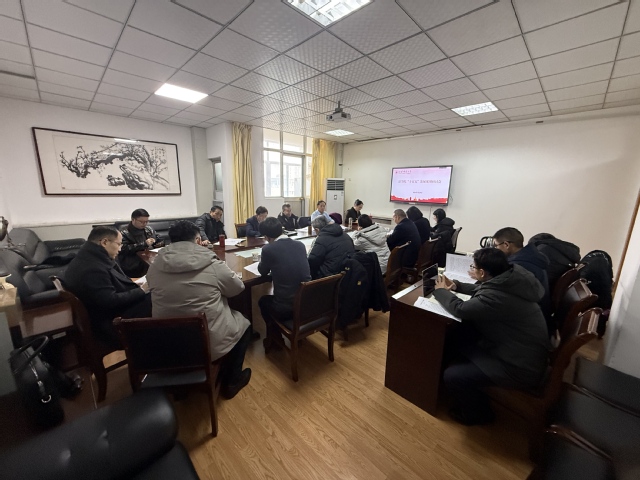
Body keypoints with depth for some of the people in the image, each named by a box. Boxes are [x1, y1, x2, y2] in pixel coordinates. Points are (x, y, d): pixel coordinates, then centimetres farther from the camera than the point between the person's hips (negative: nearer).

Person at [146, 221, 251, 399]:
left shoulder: (155, 266, -6)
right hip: (210, 342, -4)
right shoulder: (212, 265, -16)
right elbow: (238, 288, 0)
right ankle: (230, 382, 31)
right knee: (244, 323, 22)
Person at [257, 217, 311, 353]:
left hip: (286, 308, -5)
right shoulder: (300, 245, 2)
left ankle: (274, 338, 39)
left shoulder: (268, 249, -13)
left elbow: (263, 271, 6)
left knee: (263, 301, 28)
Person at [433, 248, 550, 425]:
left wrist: (441, 291, -7)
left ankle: (479, 413, 20)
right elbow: (483, 291, 14)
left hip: (522, 366, -9)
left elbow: (459, 309, -24)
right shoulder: (510, 278, -6)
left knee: (452, 375, -12)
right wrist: (456, 286, 8)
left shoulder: (497, 297, -34)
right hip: (525, 351, 10)